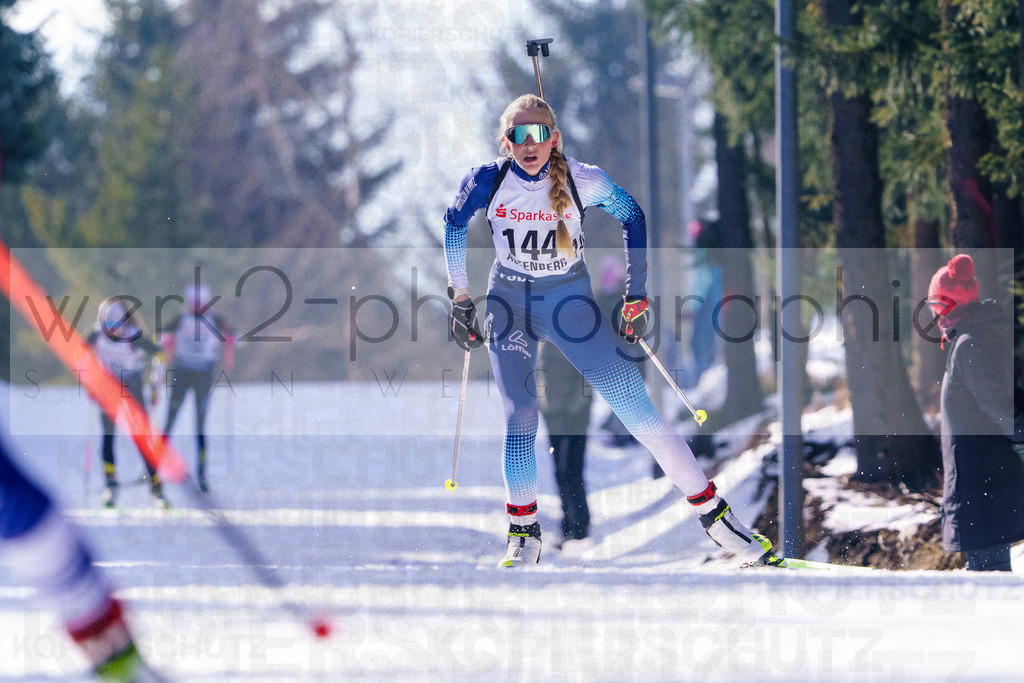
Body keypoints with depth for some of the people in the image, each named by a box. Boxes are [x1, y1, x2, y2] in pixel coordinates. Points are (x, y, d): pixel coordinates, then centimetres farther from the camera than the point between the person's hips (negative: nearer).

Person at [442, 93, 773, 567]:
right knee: (519, 419, -13)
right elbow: (454, 227, 7)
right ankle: (523, 531, 3)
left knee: (636, 408, -8)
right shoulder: (487, 181, -13)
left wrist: (636, 297, 2)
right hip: (510, 305, 1)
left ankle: (712, 511, -3)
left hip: (571, 301, -1)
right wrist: (460, 299, 6)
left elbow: (632, 219, 3)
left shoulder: (583, 182, -15)